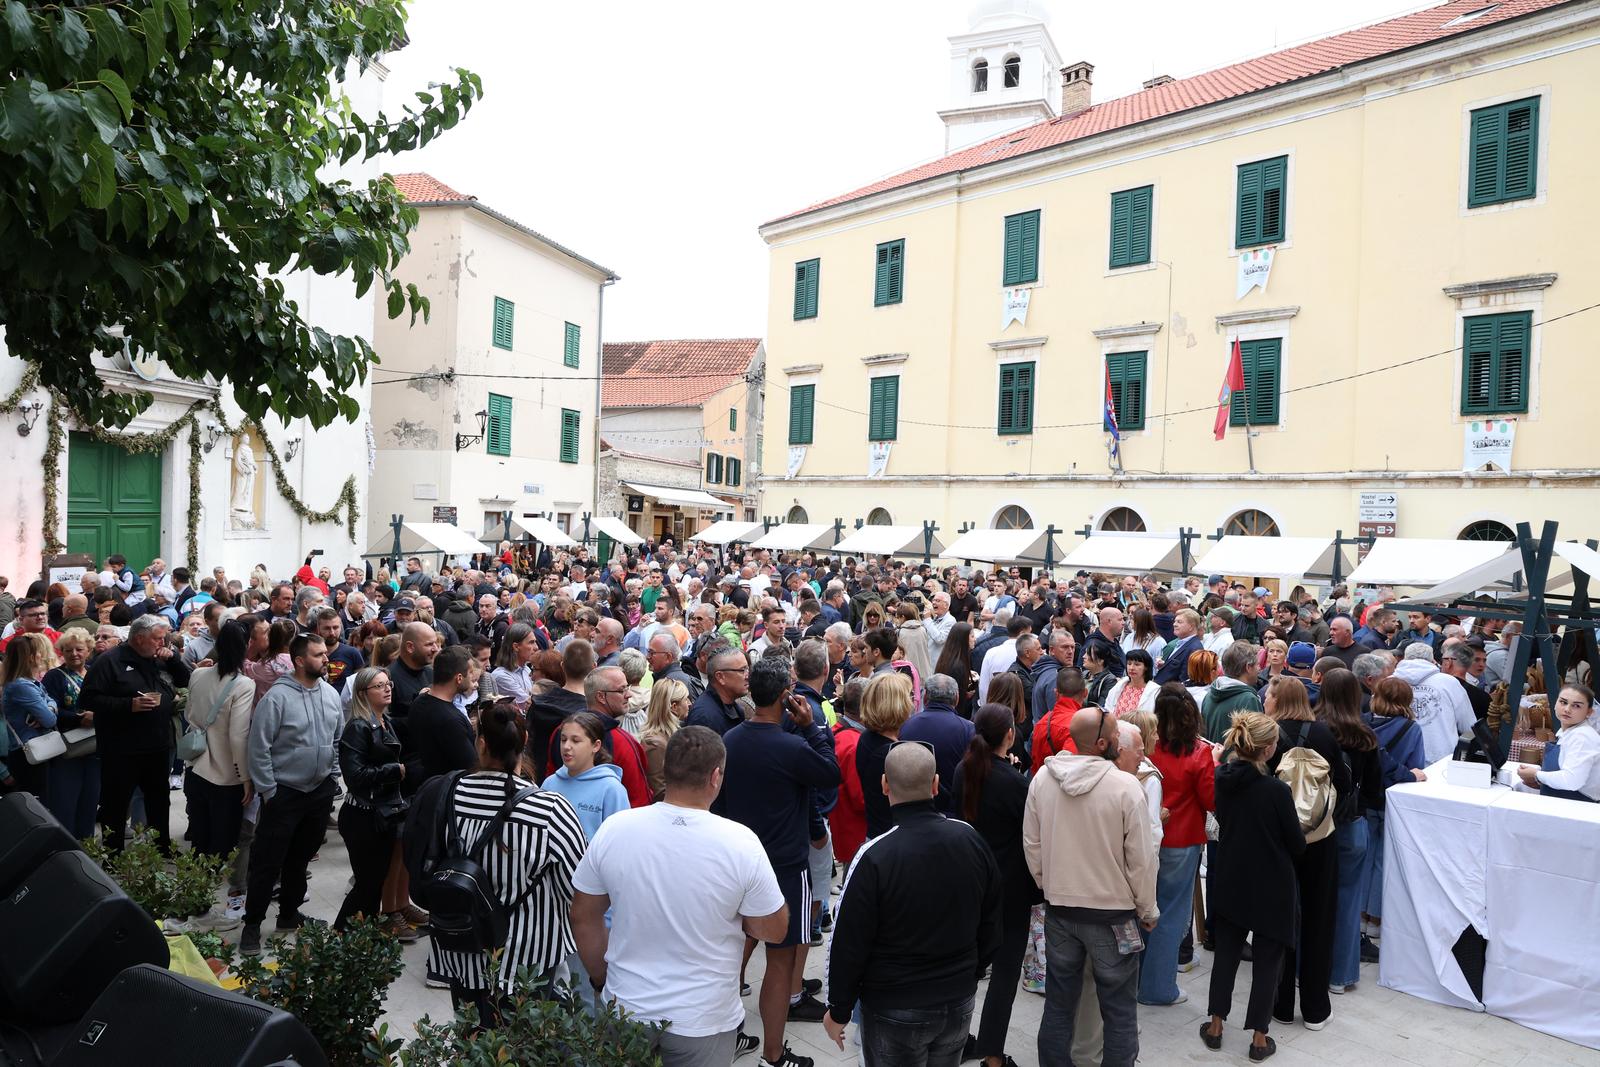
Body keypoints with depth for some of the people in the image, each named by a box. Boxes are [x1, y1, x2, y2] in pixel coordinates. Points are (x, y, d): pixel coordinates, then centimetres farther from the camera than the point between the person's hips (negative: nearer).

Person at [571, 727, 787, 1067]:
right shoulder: (740, 842, -19)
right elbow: (774, 930, -9)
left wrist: (602, 979, 13)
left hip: (626, 1008, 2)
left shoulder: (613, 829, -13)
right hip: (703, 1018, -2)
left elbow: (584, 917, -1)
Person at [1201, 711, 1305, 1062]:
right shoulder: (1277, 790, -24)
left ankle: (1215, 1026, 28)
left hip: (1229, 884, 4)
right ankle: (1259, 1039, 21)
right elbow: (1297, 845, -11)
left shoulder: (1221, 778, -9)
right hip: (1271, 888, -4)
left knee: (1225, 952, 18)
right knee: (1266, 961, 12)